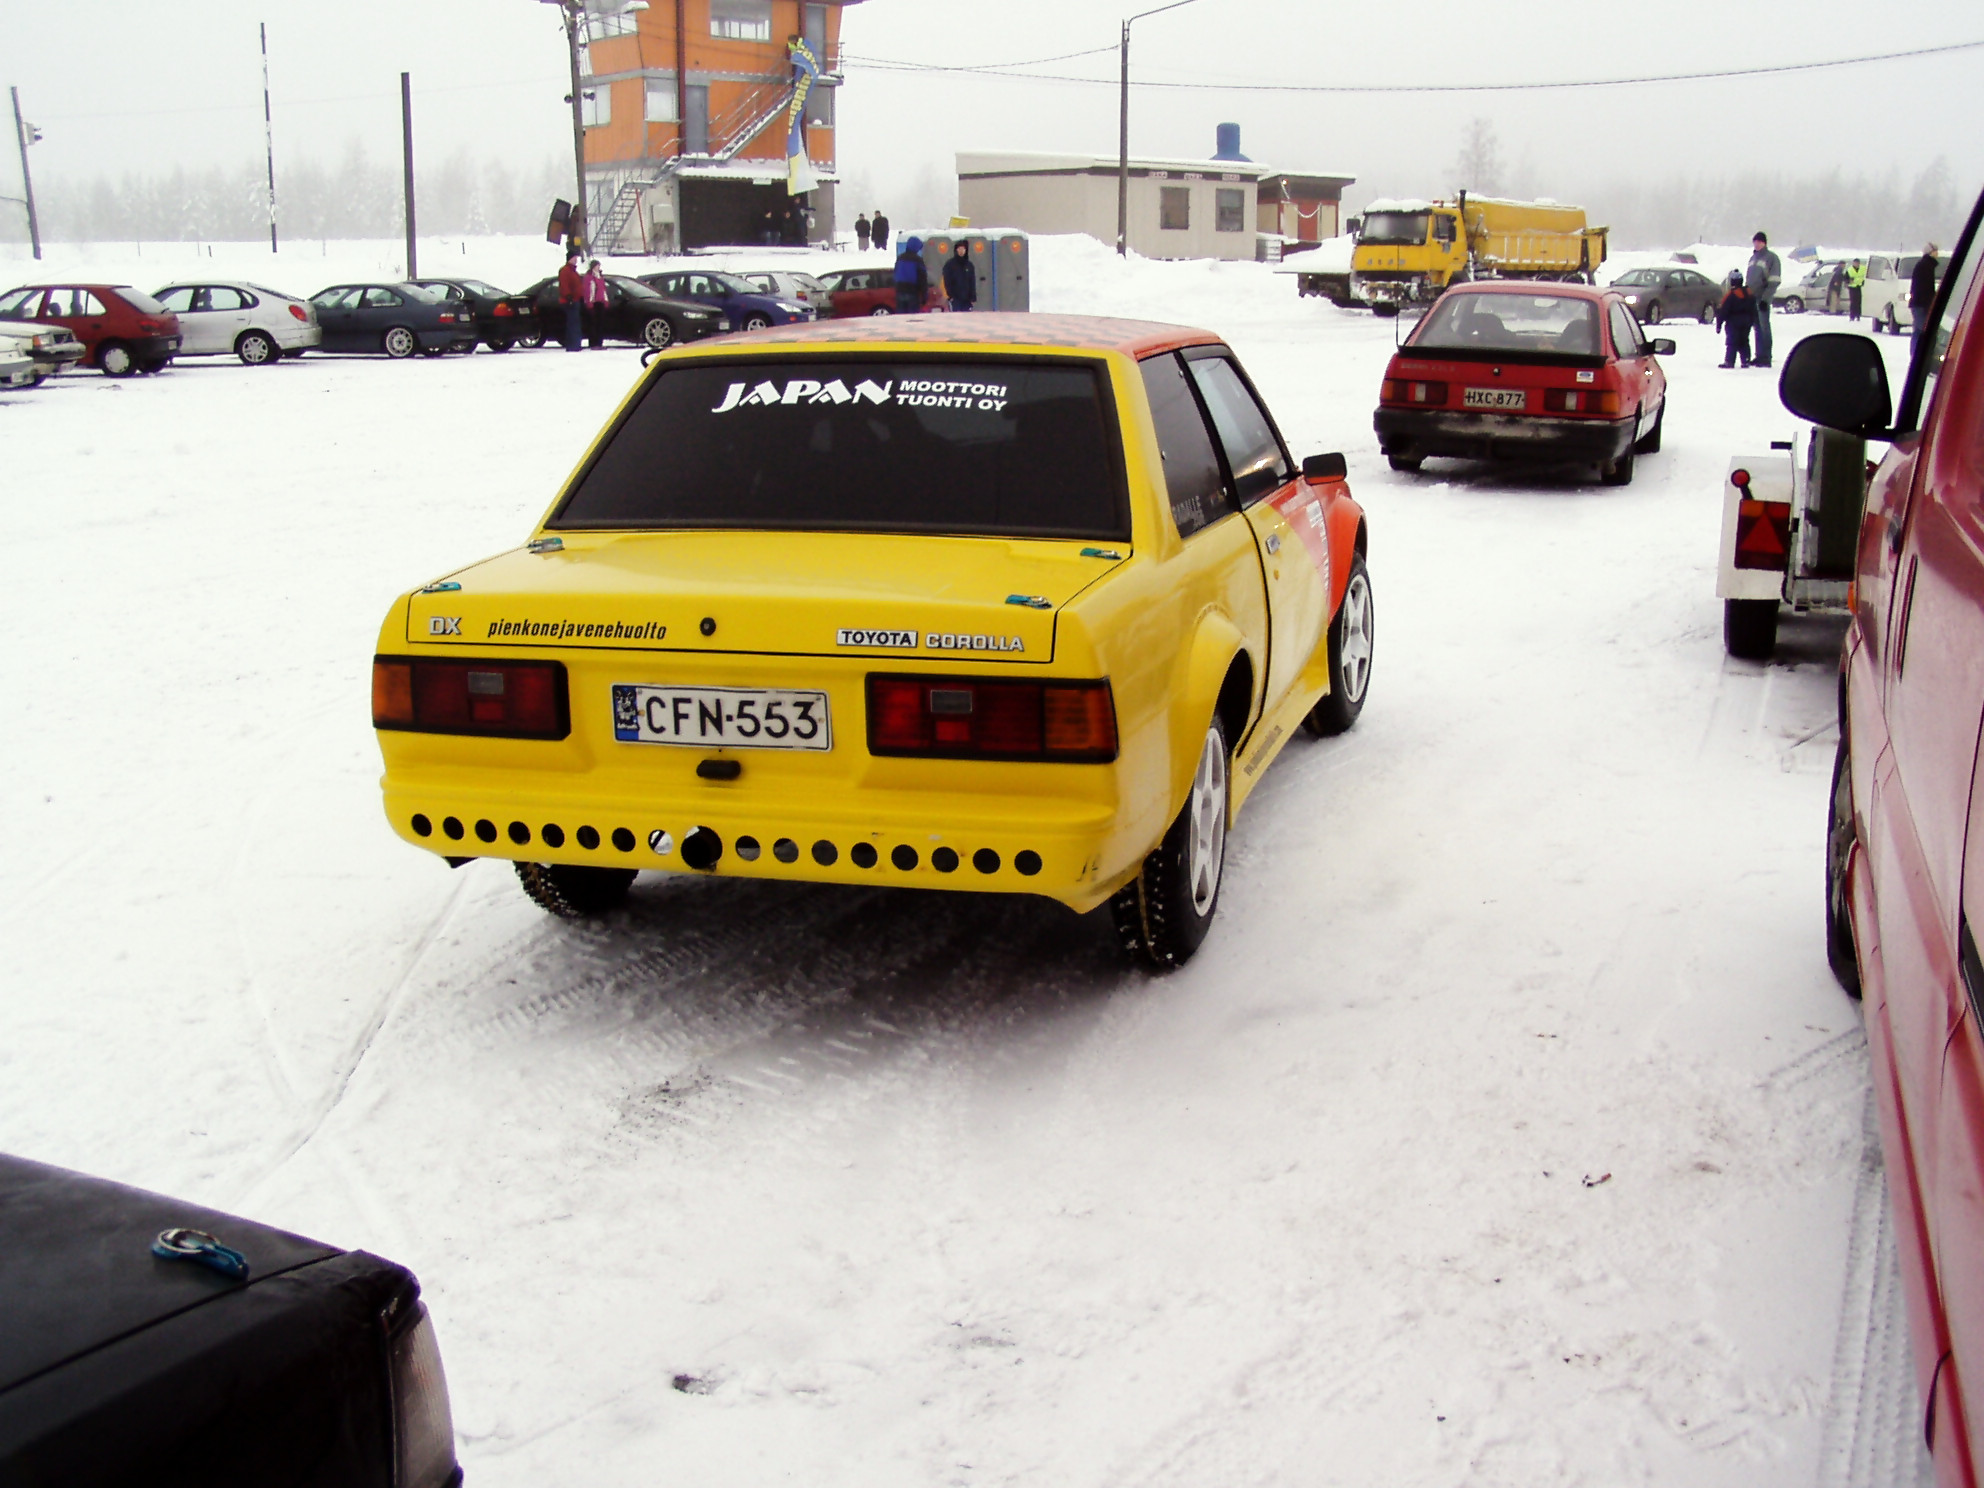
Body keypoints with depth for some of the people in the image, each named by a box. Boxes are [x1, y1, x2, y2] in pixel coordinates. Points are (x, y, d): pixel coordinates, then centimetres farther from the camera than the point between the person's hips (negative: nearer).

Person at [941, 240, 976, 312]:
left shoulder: (969, 265, 11)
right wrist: (950, 295, -12)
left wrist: (973, 298, 2)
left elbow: (972, 282, 10)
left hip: (967, 299, 4)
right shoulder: (949, 264, 0)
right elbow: (947, 281, -3)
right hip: (955, 298, -4)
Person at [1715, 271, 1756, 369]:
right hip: (1746, 323, 6)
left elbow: (1723, 310, -14)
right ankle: (1746, 361, 10)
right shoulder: (1749, 294, 7)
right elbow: (1753, 310, 15)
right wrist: (1752, 321, 26)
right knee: (1744, 342, 12)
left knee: (1731, 342, -4)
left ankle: (1729, 362, -7)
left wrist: (1719, 324, -8)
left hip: (1733, 323, -6)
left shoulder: (1730, 295, -15)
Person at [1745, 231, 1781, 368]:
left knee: (1763, 327, -7)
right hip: (1751, 298, 7)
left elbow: (1774, 281, -9)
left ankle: (1765, 358, -6)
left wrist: (1765, 298, -16)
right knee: (1757, 327, 9)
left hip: (1762, 299, -7)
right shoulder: (1753, 258, 19)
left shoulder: (1771, 258, -4)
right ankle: (1759, 356, 13)